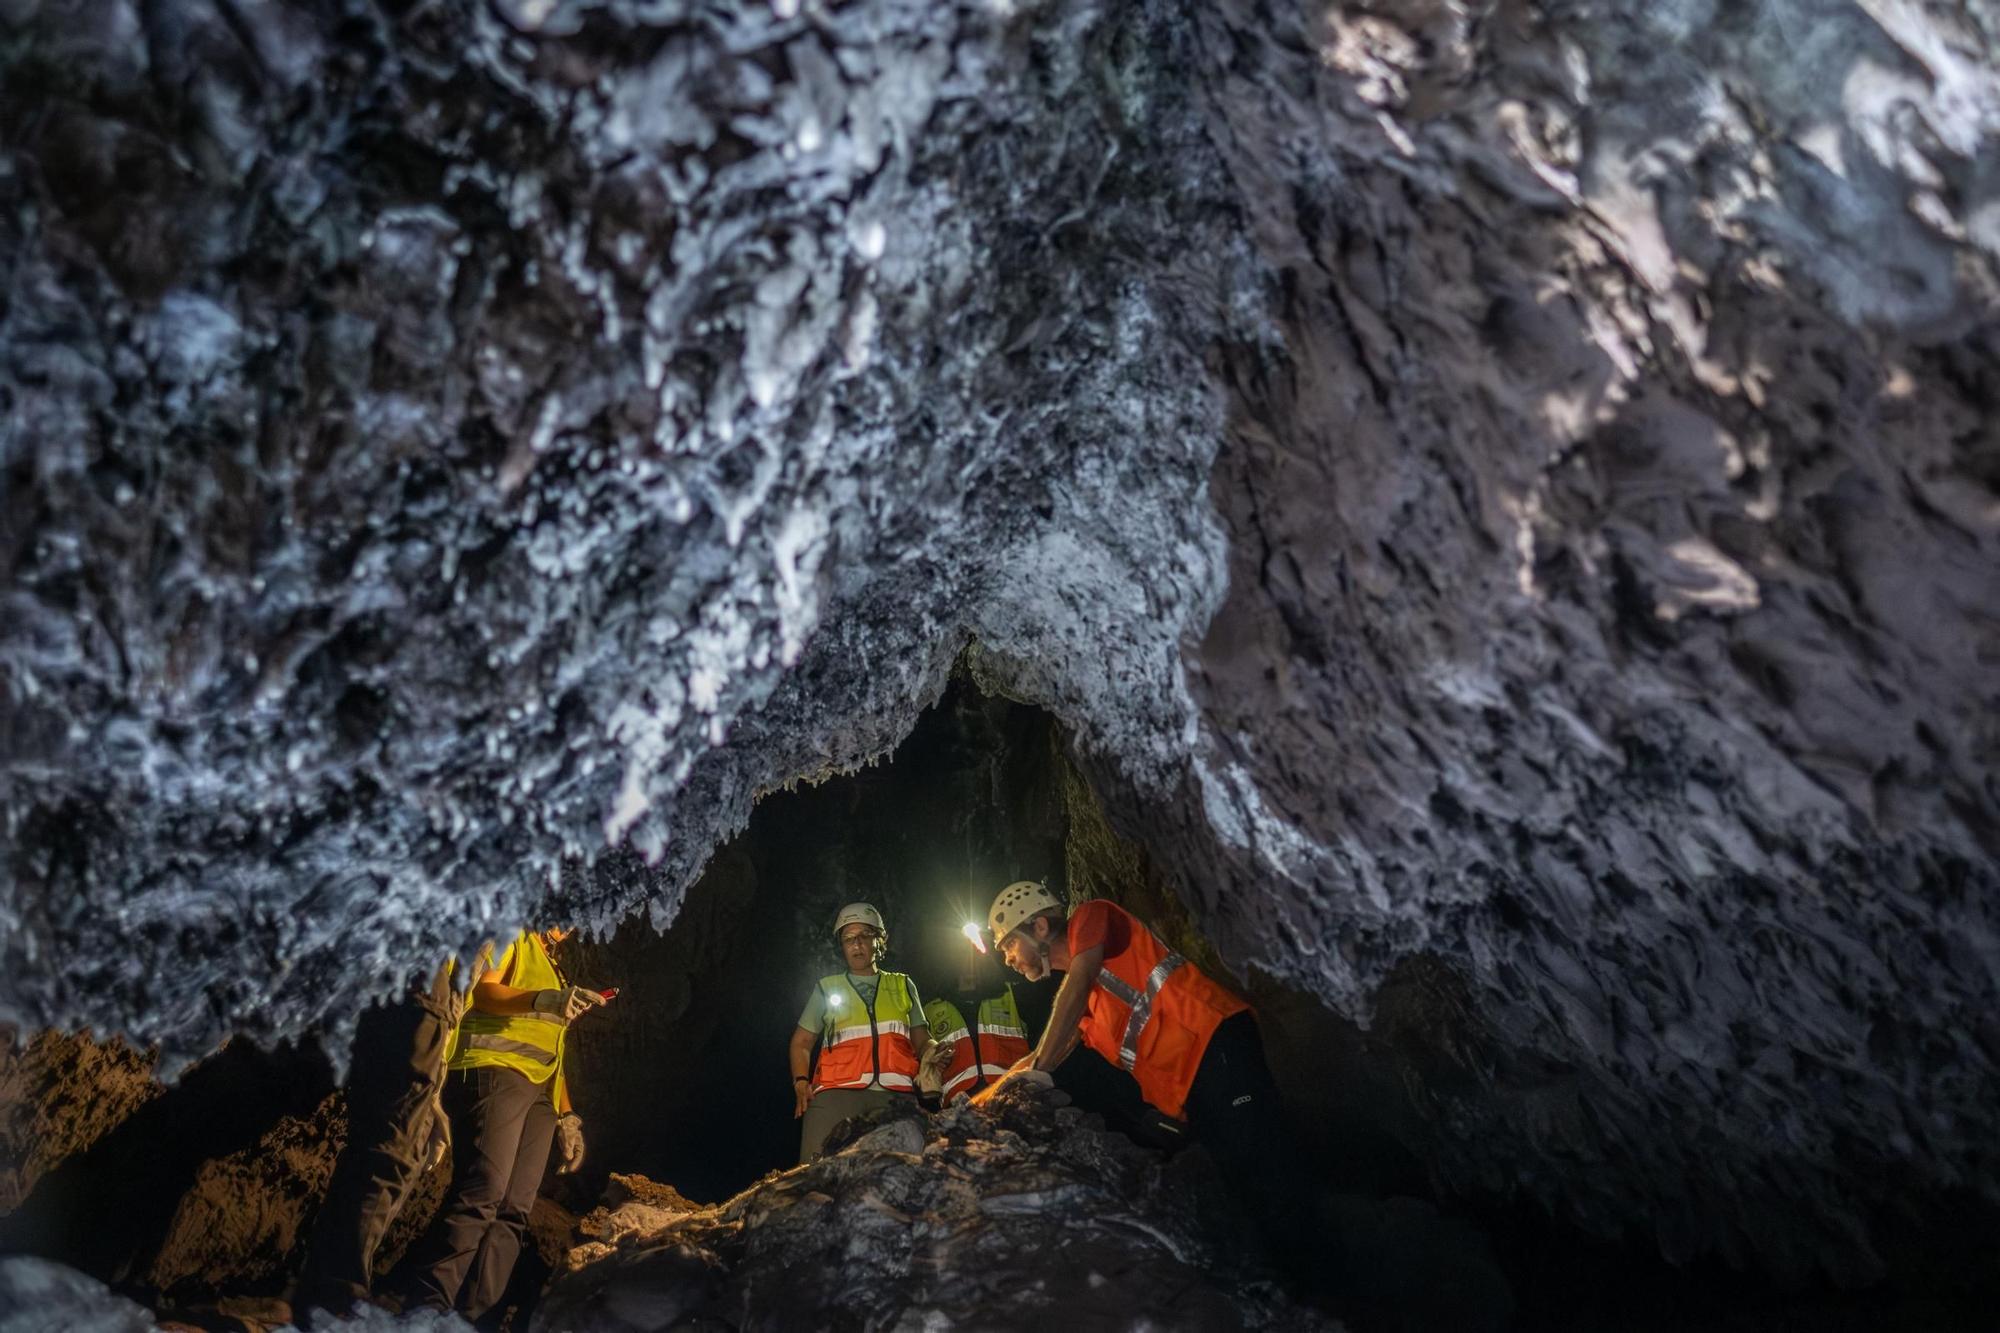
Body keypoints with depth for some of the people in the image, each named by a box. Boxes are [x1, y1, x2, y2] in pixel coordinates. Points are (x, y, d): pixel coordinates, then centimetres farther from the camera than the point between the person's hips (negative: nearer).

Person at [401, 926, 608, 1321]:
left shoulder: (551, 970, 32)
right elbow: (481, 990, -10)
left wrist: (567, 1114, 20)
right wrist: (543, 1000, -27)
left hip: (539, 1091, 8)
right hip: (495, 1069, -8)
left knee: (512, 1211, -5)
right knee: (483, 1192, -22)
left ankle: (467, 1318, -10)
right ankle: (425, 1310, -24)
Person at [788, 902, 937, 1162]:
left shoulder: (903, 986, 25)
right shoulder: (827, 988, 23)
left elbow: (922, 1041, 22)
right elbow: (802, 1042, 21)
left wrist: (933, 1055, -1)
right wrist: (801, 1083, 2)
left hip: (896, 1094, 1)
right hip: (837, 1091, -1)